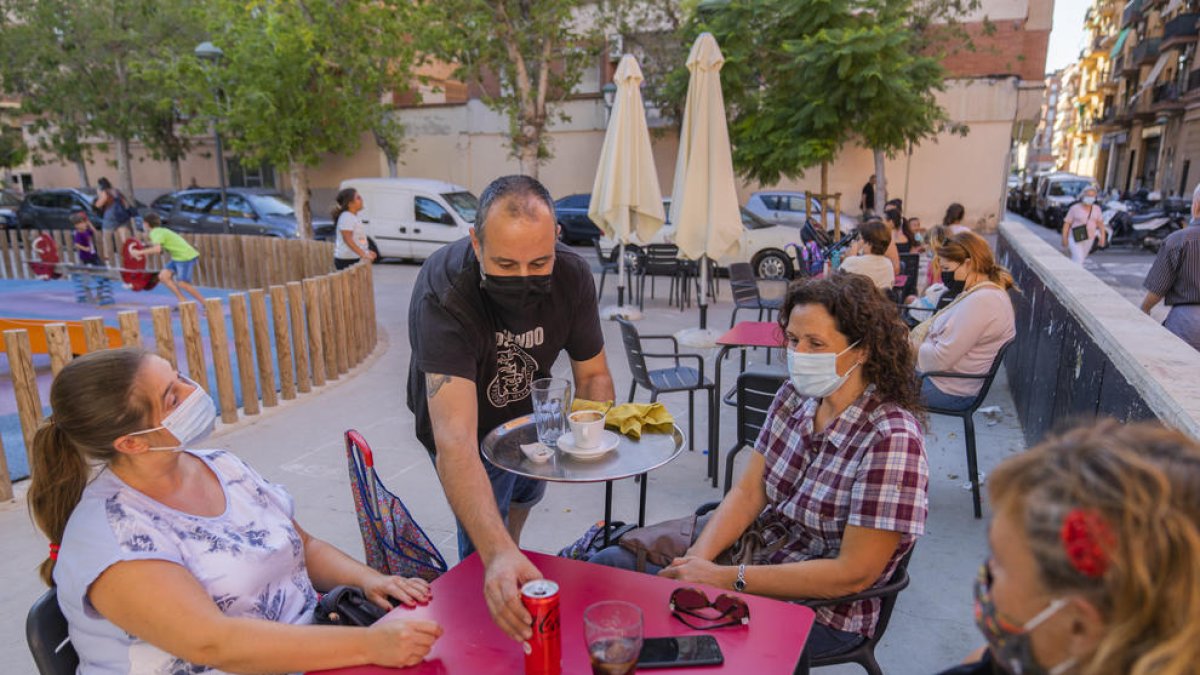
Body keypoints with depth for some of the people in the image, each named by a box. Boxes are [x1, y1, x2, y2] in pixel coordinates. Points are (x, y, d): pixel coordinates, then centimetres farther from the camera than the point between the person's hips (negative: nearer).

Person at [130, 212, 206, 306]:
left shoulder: (156, 233, -14)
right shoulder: (160, 231, 15)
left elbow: (157, 249, -29)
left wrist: (139, 252, -20)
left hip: (187, 257, -10)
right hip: (178, 257, 10)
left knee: (182, 284, -12)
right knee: (163, 276, 4)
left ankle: (205, 304, -3)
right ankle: (183, 301, 6)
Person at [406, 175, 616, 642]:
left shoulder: (572, 275, -28)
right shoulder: (443, 294, -43)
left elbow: (593, 373, -14)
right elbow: (455, 439, -53)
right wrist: (497, 553, -65)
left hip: (524, 409, 5)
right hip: (465, 423, -5)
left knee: (526, 492, 30)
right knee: (484, 549, -7)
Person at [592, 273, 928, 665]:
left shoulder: (891, 440, -24)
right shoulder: (795, 397, -2)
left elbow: (853, 573, -23)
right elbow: (748, 492, -1)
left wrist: (725, 578, -23)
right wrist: (697, 559, -17)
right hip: (756, 553, 7)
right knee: (611, 561, -7)